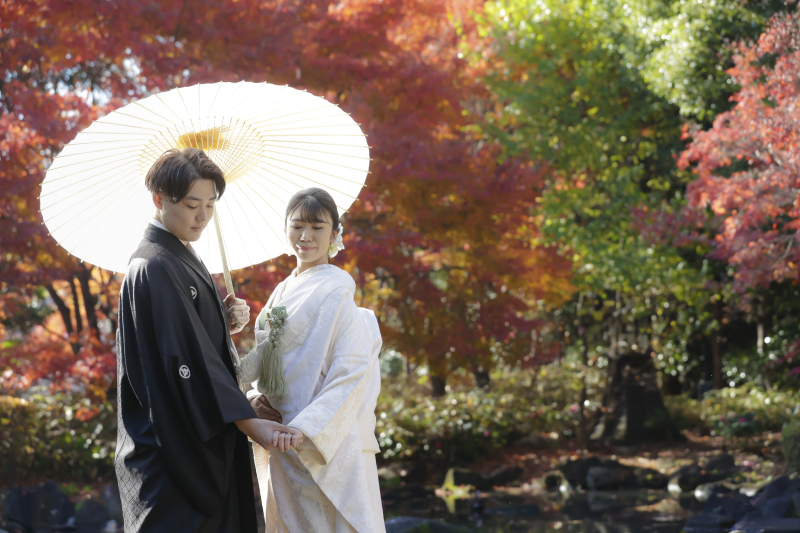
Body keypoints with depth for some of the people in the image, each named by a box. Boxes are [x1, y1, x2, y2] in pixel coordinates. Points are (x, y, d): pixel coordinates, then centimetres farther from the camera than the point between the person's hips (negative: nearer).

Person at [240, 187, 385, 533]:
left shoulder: (335, 290, -9)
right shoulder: (283, 291, 15)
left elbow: (353, 368, -17)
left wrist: (308, 426, -24)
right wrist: (255, 397, -2)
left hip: (325, 446, -8)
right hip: (284, 446, 8)